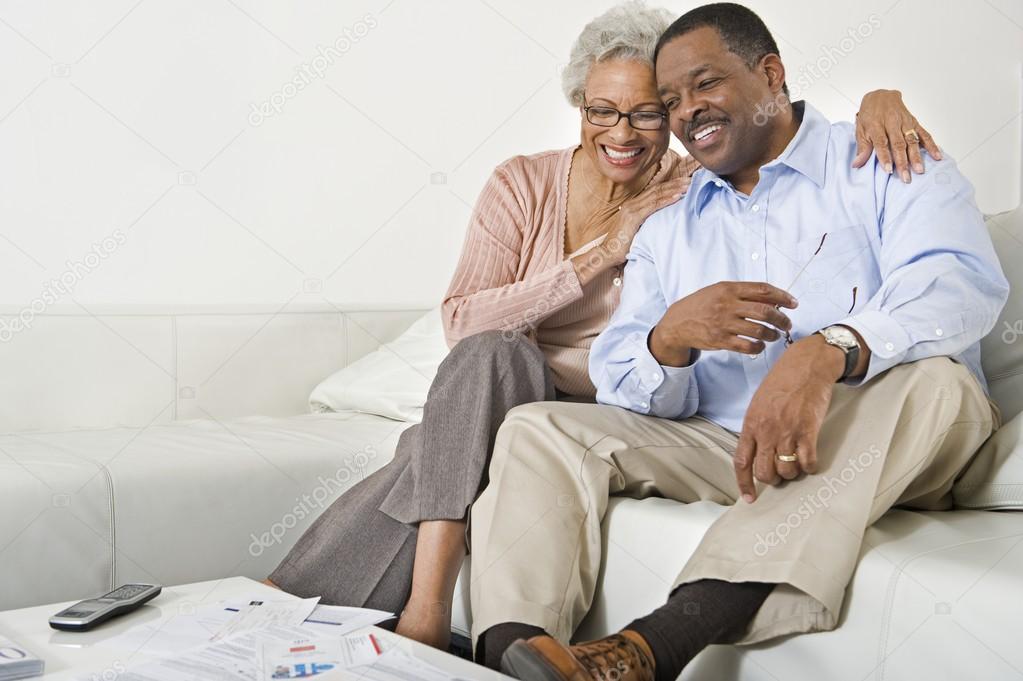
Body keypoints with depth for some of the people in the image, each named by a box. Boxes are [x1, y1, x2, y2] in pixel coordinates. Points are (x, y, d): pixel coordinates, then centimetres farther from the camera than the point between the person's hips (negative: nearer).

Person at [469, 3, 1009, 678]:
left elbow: (963, 281, -18)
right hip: (722, 450, 4)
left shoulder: (882, 165, 4)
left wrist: (826, 352, -37)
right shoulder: (666, 230, 17)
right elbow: (624, 390, 6)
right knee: (537, 428, -8)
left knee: (932, 381, -35)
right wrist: (670, 338, -19)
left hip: (881, 454, -3)